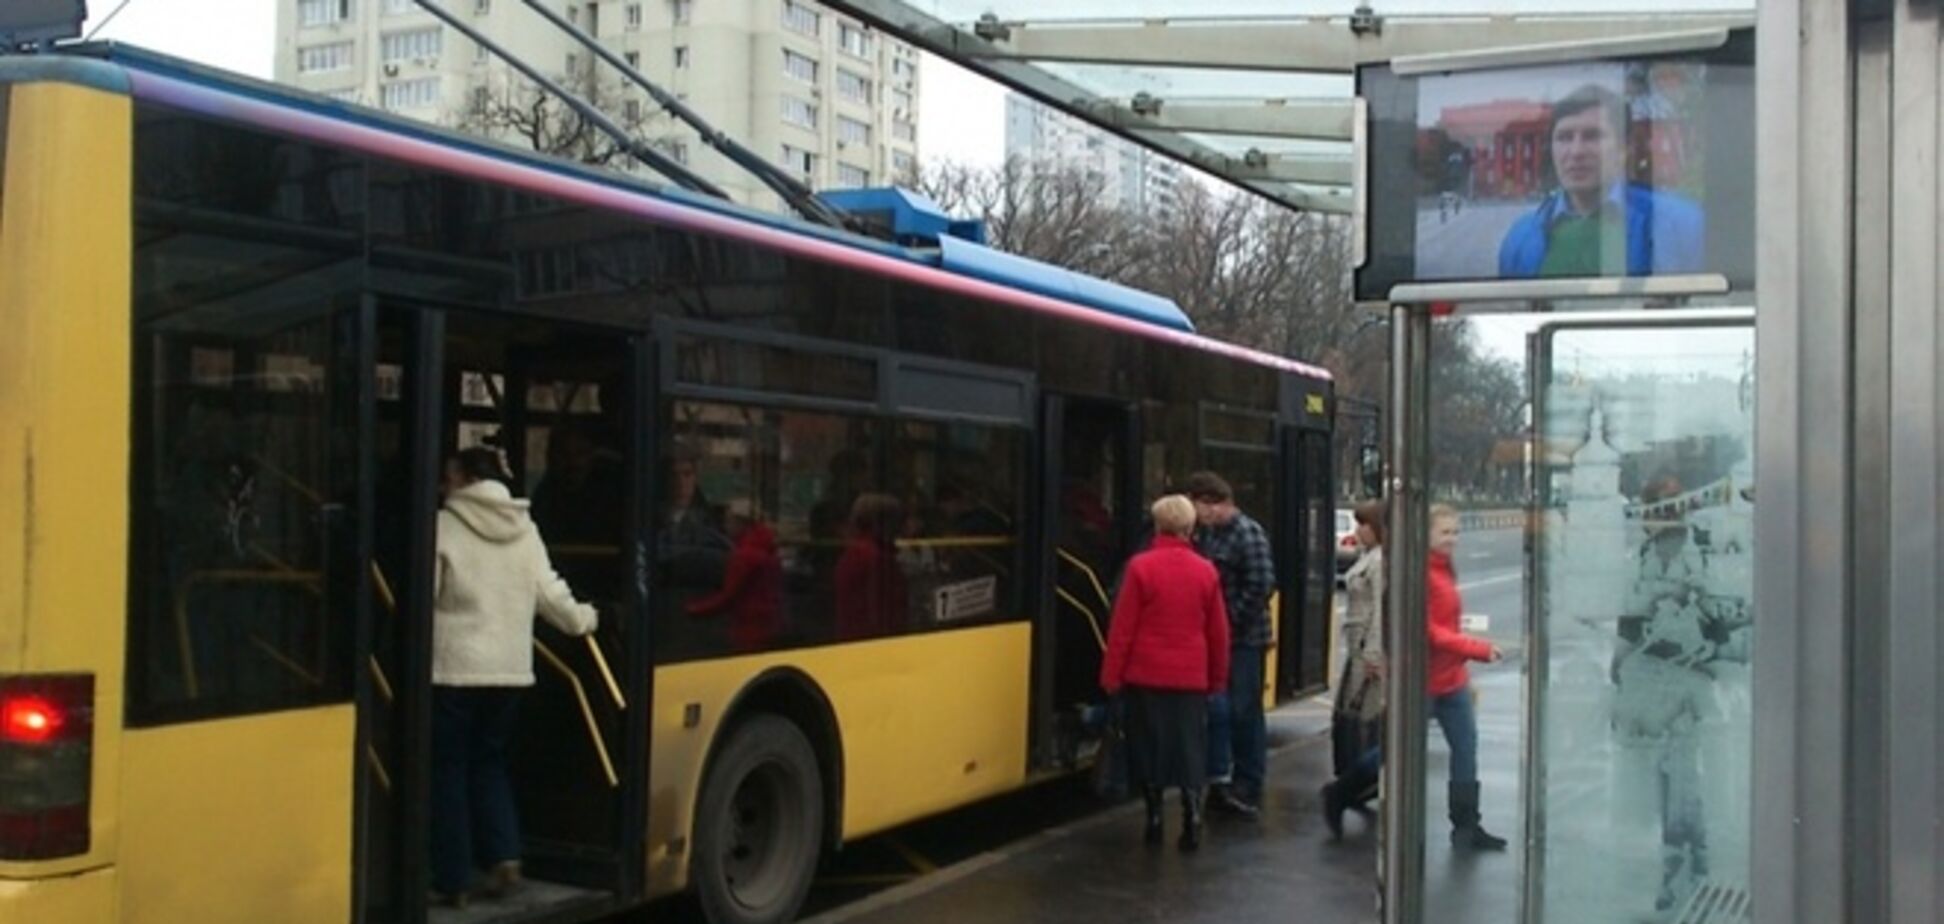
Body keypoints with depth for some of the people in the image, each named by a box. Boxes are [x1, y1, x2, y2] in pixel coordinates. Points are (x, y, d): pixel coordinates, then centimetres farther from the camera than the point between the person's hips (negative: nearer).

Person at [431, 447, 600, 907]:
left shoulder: (444, 526, -9)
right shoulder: (524, 528, 6)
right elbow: (548, 592, 8)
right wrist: (582, 620, 26)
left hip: (453, 666, -5)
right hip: (510, 667, 5)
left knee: (449, 767, 5)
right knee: (489, 759, 20)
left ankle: (454, 880, 8)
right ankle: (504, 856, 7)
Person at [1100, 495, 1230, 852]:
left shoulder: (1141, 567, -9)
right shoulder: (1206, 571, 1)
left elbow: (1122, 628, -8)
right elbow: (1219, 633, 7)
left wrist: (1111, 676, 0)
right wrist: (1218, 679, 17)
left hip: (1146, 675, -2)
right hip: (1191, 677, 2)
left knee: (1150, 746, 9)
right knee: (1190, 748, 7)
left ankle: (1154, 820, 14)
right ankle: (1192, 819, -2)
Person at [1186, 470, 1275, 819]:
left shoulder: (1248, 534, -13)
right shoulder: (1206, 533, 9)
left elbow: (1261, 586, -18)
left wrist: (1231, 621, -15)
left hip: (1244, 639, -6)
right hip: (1214, 636, 7)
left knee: (1245, 712, 2)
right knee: (1215, 708, 8)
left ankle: (1248, 788, 10)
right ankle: (1220, 779, 19)